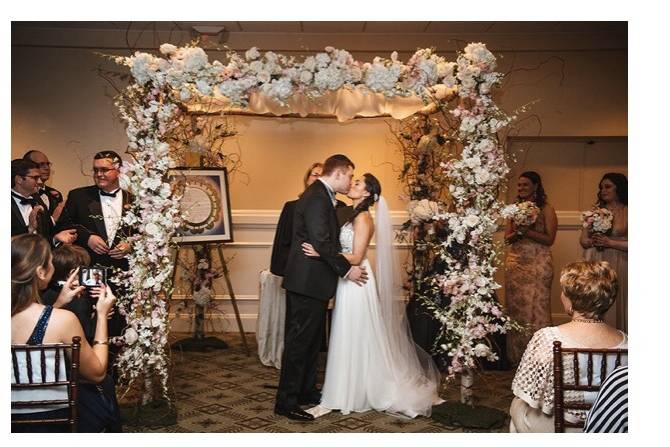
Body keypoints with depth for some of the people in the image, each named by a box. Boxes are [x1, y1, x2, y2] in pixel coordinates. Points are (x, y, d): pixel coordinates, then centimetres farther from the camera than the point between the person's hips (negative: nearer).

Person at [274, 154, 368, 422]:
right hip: (308, 282, -11)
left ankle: (307, 392, 30)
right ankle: (286, 402, 7)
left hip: (312, 281, 11)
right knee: (299, 341, -2)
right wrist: (347, 269, -16)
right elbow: (322, 242, -23)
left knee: (312, 340, 18)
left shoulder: (322, 195, 15)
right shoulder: (317, 197, -17)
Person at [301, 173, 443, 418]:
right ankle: (352, 388, 30)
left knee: (355, 338, 1)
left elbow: (356, 257, -21)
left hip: (356, 283, -9)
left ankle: (353, 394, 12)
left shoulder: (363, 218, -16)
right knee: (351, 338, 17)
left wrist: (322, 253, -25)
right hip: (349, 281, 9)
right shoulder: (353, 215, 12)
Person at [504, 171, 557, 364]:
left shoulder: (546, 209, 0)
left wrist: (526, 231, -16)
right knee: (515, 307, 4)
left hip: (538, 263, -4)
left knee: (536, 307, -6)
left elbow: (549, 239, -8)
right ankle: (517, 355, 12)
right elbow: (507, 238, 10)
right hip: (515, 262, 4)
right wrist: (516, 233, -10)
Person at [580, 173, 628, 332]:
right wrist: (593, 241, -8)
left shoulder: (626, 212, -1)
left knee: (615, 305, 0)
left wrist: (610, 242, -11)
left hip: (618, 265, -3)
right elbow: (583, 240, 12)